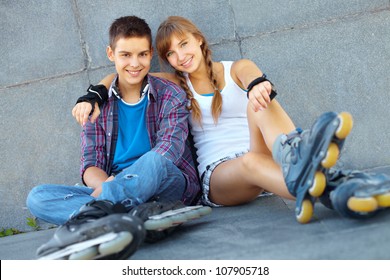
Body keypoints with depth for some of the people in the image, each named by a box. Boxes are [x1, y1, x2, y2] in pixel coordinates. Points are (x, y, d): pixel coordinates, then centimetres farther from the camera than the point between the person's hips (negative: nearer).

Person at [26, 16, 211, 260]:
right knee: (38, 197, -20)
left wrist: (113, 186, -27)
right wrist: (106, 186, -23)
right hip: (120, 192, 3)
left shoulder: (170, 96, 3)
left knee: (154, 161, -36)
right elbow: (90, 165, 3)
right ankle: (140, 216, -40)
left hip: (170, 184, -3)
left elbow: (166, 153, -13)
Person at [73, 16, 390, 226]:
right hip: (216, 175, 0)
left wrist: (260, 85, -39)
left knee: (258, 102, -30)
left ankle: (296, 159, -62)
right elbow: (120, 76, 19)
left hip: (257, 157, 0)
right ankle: (331, 190, -67)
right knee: (250, 162, -37)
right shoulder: (176, 85, 18)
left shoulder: (237, 69, 12)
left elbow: (257, 80, -12)